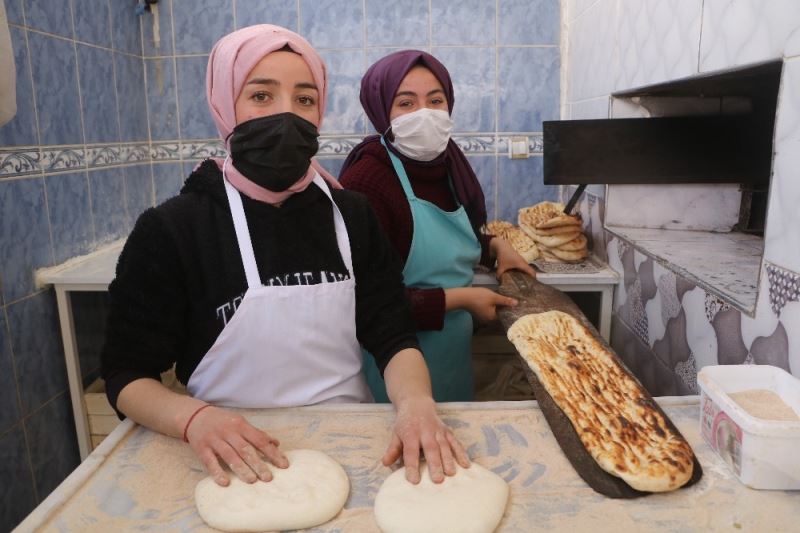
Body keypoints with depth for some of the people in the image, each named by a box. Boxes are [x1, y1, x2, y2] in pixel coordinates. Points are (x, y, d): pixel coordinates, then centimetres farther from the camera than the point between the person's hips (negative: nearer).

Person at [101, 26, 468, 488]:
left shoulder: (352, 215, 2)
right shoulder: (171, 230, -7)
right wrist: (193, 417, -22)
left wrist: (415, 402, -20)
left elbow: (394, 336, 1)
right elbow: (127, 373, -2)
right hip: (239, 467, -2)